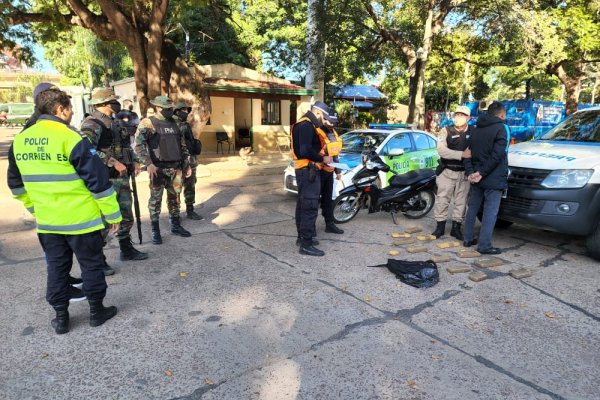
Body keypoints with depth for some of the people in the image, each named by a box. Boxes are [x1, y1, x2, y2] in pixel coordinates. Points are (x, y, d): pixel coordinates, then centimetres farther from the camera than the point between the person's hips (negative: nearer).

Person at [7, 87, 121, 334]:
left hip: (47, 220, 6)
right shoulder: (71, 138, -16)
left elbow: (16, 183, 15)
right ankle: (97, 311, 21)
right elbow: (98, 179, -17)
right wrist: (112, 213, -9)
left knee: (56, 268, 16)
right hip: (81, 218, -5)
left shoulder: (19, 140, 5)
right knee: (91, 265, 10)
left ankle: (61, 318, 25)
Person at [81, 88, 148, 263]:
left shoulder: (116, 123, 15)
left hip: (122, 178, 9)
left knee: (126, 217, 18)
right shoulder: (92, 124, -13)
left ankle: (127, 250, 35)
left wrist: (134, 161, 8)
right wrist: (113, 162, -28)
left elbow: (127, 146, 25)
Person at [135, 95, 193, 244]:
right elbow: (138, 144, -17)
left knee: (175, 197, 12)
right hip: (158, 168, -6)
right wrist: (148, 163, -26)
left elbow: (182, 145, 19)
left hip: (176, 167, 6)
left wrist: (187, 164, 15)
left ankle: (176, 226, 25)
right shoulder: (148, 123, -6)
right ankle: (155, 231, 10)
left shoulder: (173, 123, 14)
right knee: (156, 199, 1)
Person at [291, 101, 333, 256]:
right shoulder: (307, 125, -16)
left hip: (304, 170, 11)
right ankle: (306, 245, -8)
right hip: (308, 170, -11)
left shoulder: (303, 124, 18)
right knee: (310, 207, -11)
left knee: (303, 205, 16)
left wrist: (320, 159, 13)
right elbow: (305, 151, -27)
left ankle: (302, 237, 26)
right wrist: (322, 159, -15)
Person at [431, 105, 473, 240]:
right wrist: (462, 154, -24)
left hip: (465, 173, 2)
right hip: (447, 172, -1)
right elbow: (441, 150, -16)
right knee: (442, 200, 4)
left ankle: (456, 227, 19)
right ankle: (440, 226, 16)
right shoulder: (446, 131, -2)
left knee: (461, 202, 7)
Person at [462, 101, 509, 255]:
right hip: (493, 178, -7)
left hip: (477, 178, 7)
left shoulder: (476, 129, 13)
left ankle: (468, 239, 20)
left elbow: (468, 152, 7)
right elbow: (497, 155, -19)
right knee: (490, 212, -3)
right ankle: (484, 245, -2)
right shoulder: (500, 128, -9)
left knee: (472, 208, 14)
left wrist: (470, 172, -3)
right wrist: (482, 173, -15)